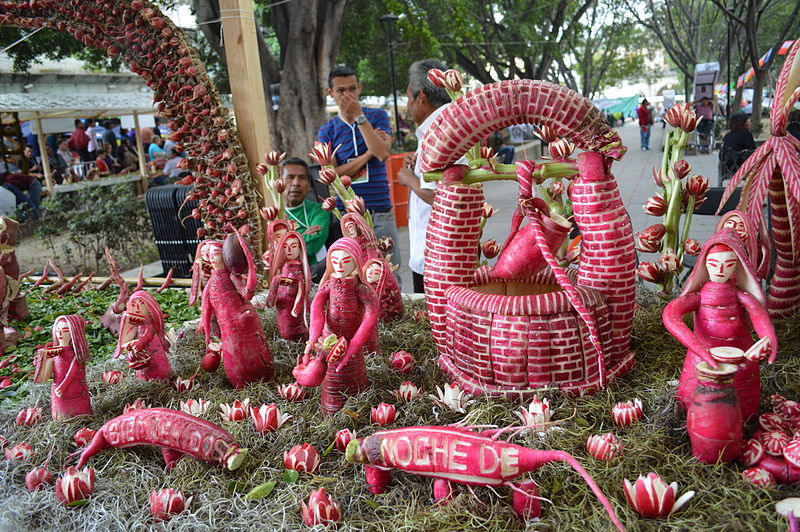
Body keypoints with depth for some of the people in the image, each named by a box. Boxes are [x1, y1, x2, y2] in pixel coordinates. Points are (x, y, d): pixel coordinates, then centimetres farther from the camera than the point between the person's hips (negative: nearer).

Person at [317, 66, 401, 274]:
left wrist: (359, 117, -10)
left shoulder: (378, 116, 7)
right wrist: (369, 153, -8)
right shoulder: (327, 131, 7)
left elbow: (383, 153, -10)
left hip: (381, 212, 0)